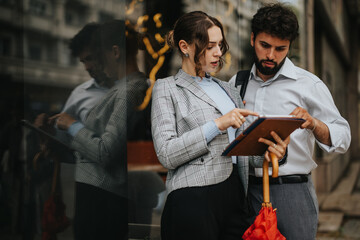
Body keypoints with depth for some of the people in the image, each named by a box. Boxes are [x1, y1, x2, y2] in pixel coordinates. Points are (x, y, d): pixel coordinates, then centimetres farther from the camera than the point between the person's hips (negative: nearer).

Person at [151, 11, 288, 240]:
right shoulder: (167, 88, 2)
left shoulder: (227, 90, 19)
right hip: (193, 201, -5)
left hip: (235, 196, 5)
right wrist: (217, 124, -16)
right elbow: (166, 154, -10)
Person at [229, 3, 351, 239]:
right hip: (246, 190, 3)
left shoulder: (308, 84, -2)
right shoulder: (236, 83, 8)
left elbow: (342, 139, -6)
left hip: (292, 191, -3)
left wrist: (313, 124, -26)